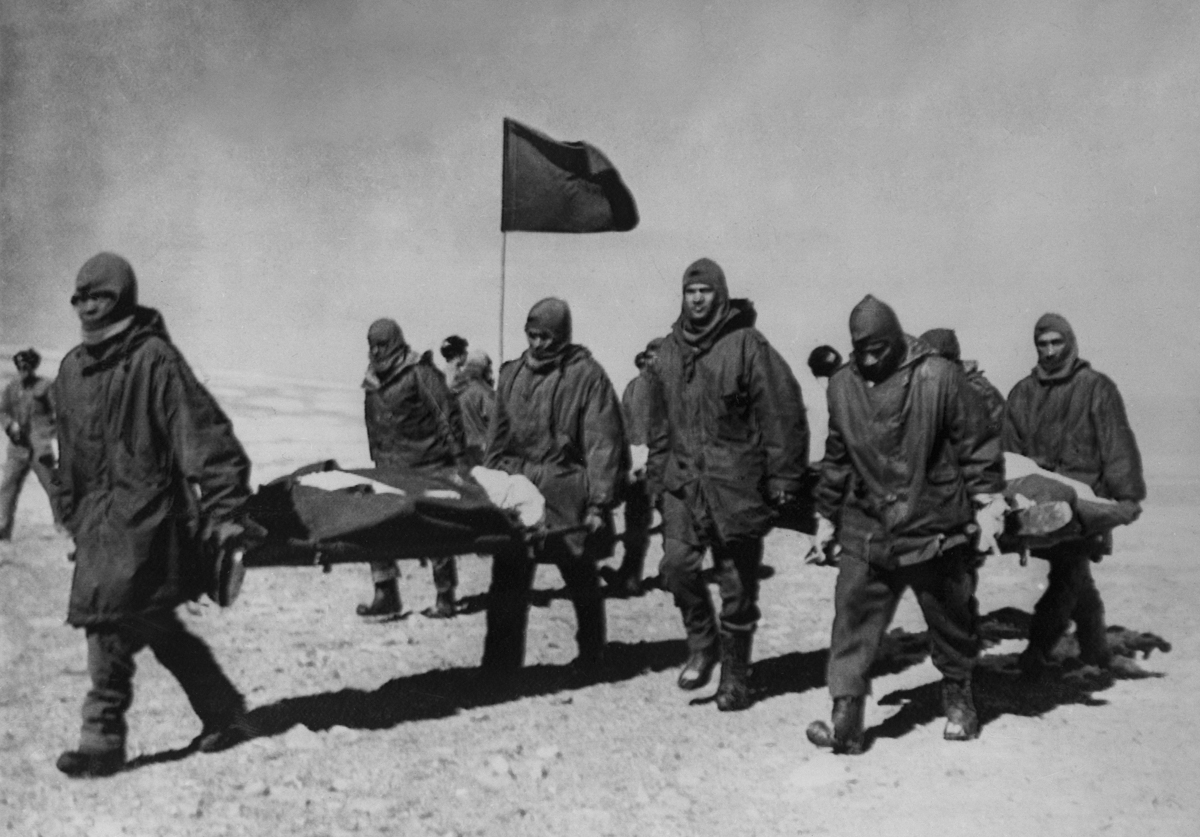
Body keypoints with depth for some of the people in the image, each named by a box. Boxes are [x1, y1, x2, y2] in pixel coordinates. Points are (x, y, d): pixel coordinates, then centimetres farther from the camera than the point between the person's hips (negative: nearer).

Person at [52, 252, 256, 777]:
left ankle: (103, 742, 4)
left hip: (144, 519, -8)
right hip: (98, 519, 8)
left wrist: (225, 512, -20)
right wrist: (72, 516, 24)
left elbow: (205, 436, -16)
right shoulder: (72, 368, 13)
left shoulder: (154, 358, -11)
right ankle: (225, 715, 25)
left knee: (111, 625, -9)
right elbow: (68, 454, 23)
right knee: (157, 625, 12)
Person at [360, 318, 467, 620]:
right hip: (389, 471, 7)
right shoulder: (371, 382, 13)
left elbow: (448, 415, -13)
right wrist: (378, 465, 18)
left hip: (428, 469, -7)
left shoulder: (420, 374, -10)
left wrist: (459, 459, -16)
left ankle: (445, 599, 13)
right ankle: (386, 595, 8)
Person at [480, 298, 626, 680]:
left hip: (568, 497, -4)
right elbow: (497, 437, 16)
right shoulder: (512, 373, 10)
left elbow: (602, 444, -11)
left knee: (581, 579, 12)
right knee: (508, 580, 1)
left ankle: (590, 659, 29)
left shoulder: (587, 375, -7)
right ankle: (500, 662, 11)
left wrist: (598, 503, -16)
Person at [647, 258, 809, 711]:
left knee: (738, 584, 5)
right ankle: (703, 641, 13)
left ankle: (735, 676, 20)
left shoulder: (747, 344, -7)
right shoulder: (669, 350, 11)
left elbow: (782, 412, -9)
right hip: (683, 481, 4)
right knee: (676, 563, -12)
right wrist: (658, 476, 16)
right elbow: (660, 421, 19)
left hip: (736, 483, -4)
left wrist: (782, 478, -10)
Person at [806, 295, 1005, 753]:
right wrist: (826, 517, 16)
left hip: (935, 527, -2)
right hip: (866, 530, 3)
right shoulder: (842, 385, 4)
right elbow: (836, 458, 14)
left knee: (951, 619, 13)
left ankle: (958, 698, 36)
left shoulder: (939, 377, -9)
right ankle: (846, 716, -3)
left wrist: (986, 504, -9)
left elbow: (975, 445, -5)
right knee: (853, 618, -6)